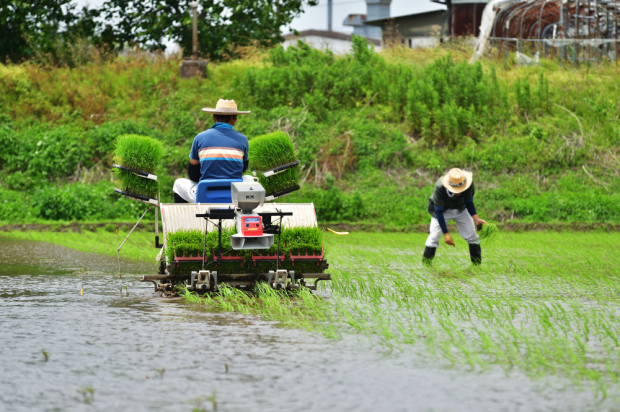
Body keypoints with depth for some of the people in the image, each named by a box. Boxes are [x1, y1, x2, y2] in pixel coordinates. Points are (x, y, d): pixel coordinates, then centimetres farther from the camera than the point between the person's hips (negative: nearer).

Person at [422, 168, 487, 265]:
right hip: (442, 209, -3)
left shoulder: (468, 183, -29)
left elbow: (469, 202, -11)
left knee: (472, 235, 0)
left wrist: (476, 219, -26)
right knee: (434, 236, -16)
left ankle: (477, 264, 13)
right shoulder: (439, 187, -37)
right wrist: (445, 233, -30)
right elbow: (439, 211, -28)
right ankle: (426, 264, -4)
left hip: (460, 209, 3)